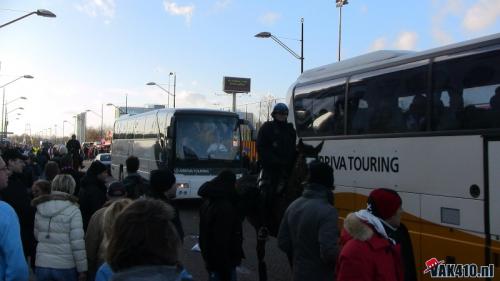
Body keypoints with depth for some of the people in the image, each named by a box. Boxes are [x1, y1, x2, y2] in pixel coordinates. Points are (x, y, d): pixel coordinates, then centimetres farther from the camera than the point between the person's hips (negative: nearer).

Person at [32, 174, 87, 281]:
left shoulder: (40, 208, 3)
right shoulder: (73, 210, -11)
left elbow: (37, 235, 10)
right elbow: (77, 243, -14)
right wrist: (82, 269, -8)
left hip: (42, 265, 4)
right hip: (65, 267, -4)